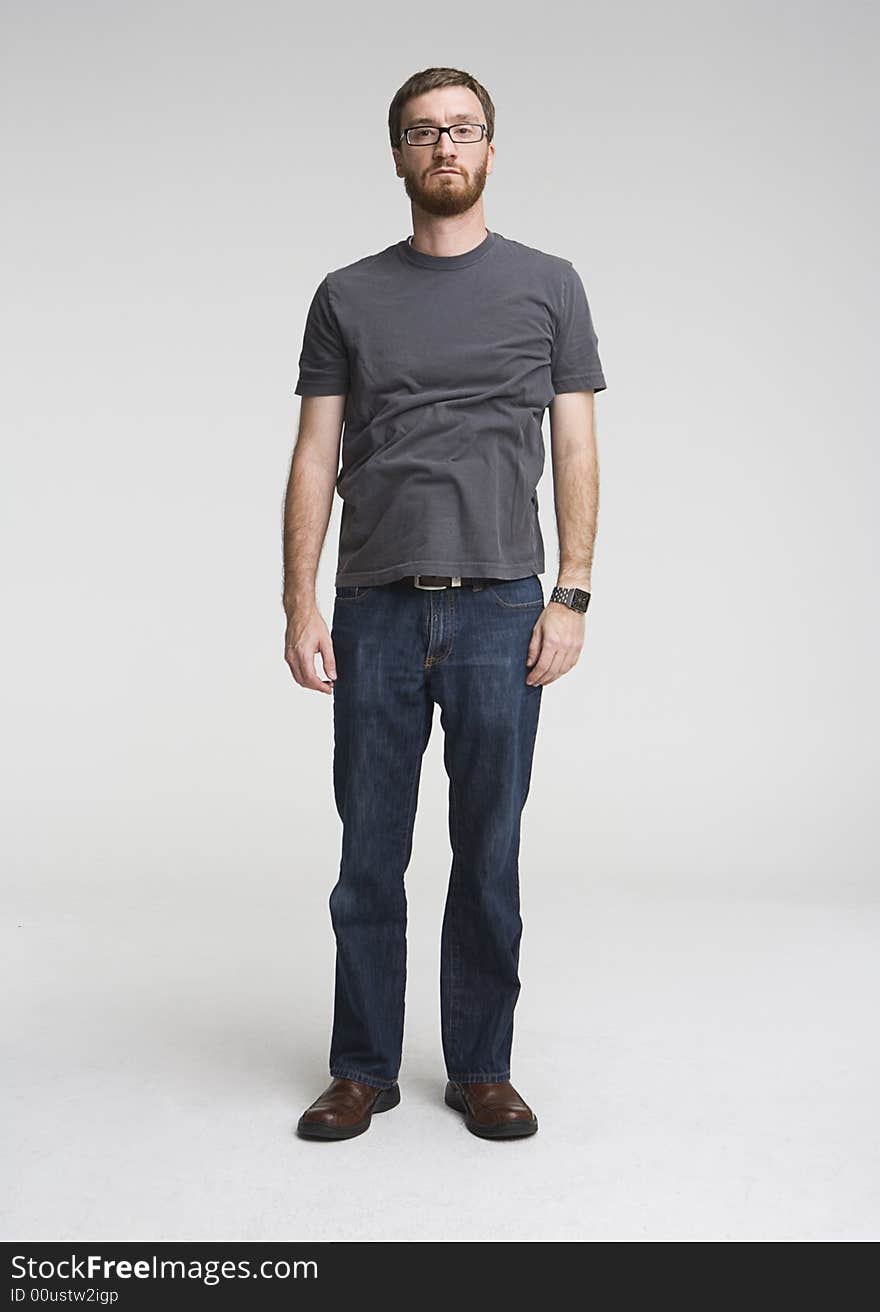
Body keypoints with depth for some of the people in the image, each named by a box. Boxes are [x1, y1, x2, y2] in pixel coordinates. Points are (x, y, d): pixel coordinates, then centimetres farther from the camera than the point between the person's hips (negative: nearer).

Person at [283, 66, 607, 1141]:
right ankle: (362, 1070, 23)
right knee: (368, 856, 7)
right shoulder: (348, 296, 11)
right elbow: (316, 456, 7)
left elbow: (575, 450, 5)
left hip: (500, 609, -1)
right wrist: (299, 605, -1)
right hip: (376, 610, 1)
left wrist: (570, 596, -5)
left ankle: (482, 1070, 22)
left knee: (489, 856, 7)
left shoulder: (548, 285, 8)